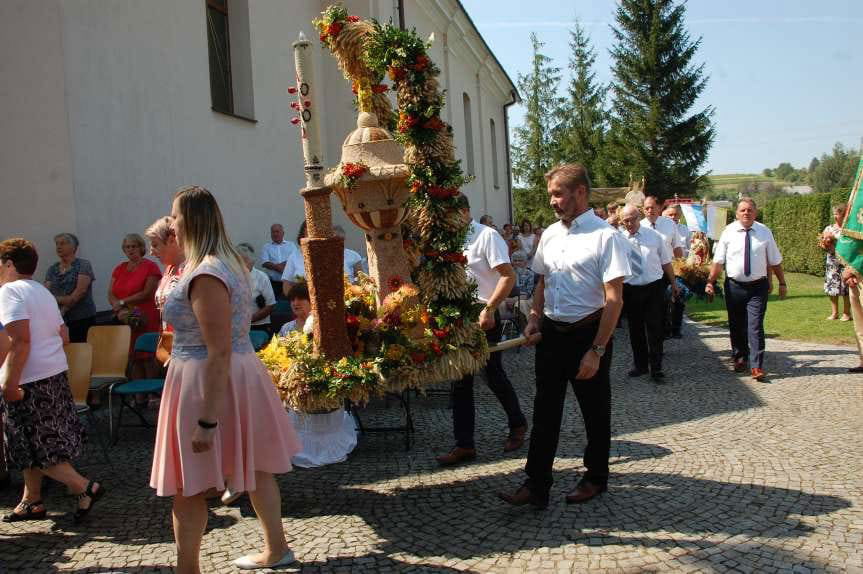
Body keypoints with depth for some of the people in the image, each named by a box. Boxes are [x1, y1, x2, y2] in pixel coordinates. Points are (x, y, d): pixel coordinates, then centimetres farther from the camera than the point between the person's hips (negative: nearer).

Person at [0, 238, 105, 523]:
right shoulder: (43, 292, 15)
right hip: (56, 373, 9)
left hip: (30, 380, -9)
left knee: (34, 447, 0)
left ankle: (85, 487, -3)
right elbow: (64, 336, 15)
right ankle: (32, 501, 25)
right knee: (31, 443, 17)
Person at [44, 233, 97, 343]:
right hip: (58, 321, 4)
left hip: (81, 318, -4)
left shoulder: (83, 265, 3)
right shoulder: (52, 270, 16)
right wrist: (62, 299, -14)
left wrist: (63, 310, -11)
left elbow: (80, 290, -8)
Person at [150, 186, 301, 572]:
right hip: (240, 374, 10)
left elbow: (220, 352, -26)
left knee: (186, 485, 3)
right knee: (254, 468, 19)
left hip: (207, 383, -10)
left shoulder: (205, 276, -22)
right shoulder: (228, 263, 10)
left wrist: (207, 420, -25)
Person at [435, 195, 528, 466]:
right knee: (460, 382, 6)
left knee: (494, 375, 6)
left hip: (483, 316, -6)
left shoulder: (487, 236, -11)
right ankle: (464, 444, 13)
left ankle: (518, 425, 31)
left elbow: (508, 276, -17)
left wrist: (488, 309, -22)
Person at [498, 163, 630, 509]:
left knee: (595, 412, 12)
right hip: (551, 333, 6)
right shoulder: (550, 234, 6)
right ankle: (536, 486, 14)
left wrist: (596, 351, -19)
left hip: (587, 334, -6)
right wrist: (534, 318, 3)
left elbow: (614, 300, -16)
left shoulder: (605, 237, -14)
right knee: (545, 412, 8)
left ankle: (595, 477, 32)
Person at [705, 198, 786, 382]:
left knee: (755, 326, -7)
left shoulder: (765, 232, 0)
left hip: (758, 286, -1)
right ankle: (739, 358, 32)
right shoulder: (728, 232, -2)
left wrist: (782, 283, 8)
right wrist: (710, 282, -7)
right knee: (736, 326, 13)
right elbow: (718, 261, -2)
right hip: (734, 286, 1)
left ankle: (757, 367, -4)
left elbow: (775, 261, 6)